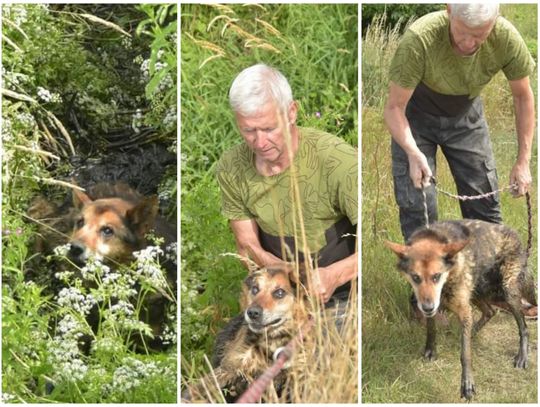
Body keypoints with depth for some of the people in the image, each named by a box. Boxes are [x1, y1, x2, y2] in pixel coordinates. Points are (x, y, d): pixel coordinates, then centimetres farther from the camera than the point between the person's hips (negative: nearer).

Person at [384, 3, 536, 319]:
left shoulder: (506, 38, -29)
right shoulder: (420, 39, -39)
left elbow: (523, 96, -12)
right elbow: (394, 108, -29)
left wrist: (524, 161, -16)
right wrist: (413, 153, -46)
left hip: (466, 115, 3)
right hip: (416, 115, -3)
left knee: (484, 198, 3)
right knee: (417, 203, -8)